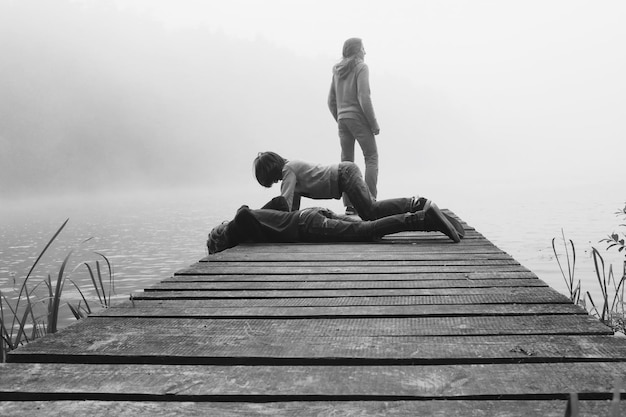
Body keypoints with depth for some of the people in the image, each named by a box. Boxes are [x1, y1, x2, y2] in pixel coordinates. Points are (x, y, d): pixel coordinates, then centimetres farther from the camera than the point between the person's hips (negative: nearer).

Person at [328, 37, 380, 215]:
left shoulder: (337, 70, 15)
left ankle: (349, 205, 6)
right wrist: (374, 123, -9)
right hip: (358, 117, -6)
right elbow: (363, 97, -15)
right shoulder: (361, 67, -5)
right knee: (371, 157, 0)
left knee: (346, 161, 7)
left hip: (342, 119, 6)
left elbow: (331, 100, 16)